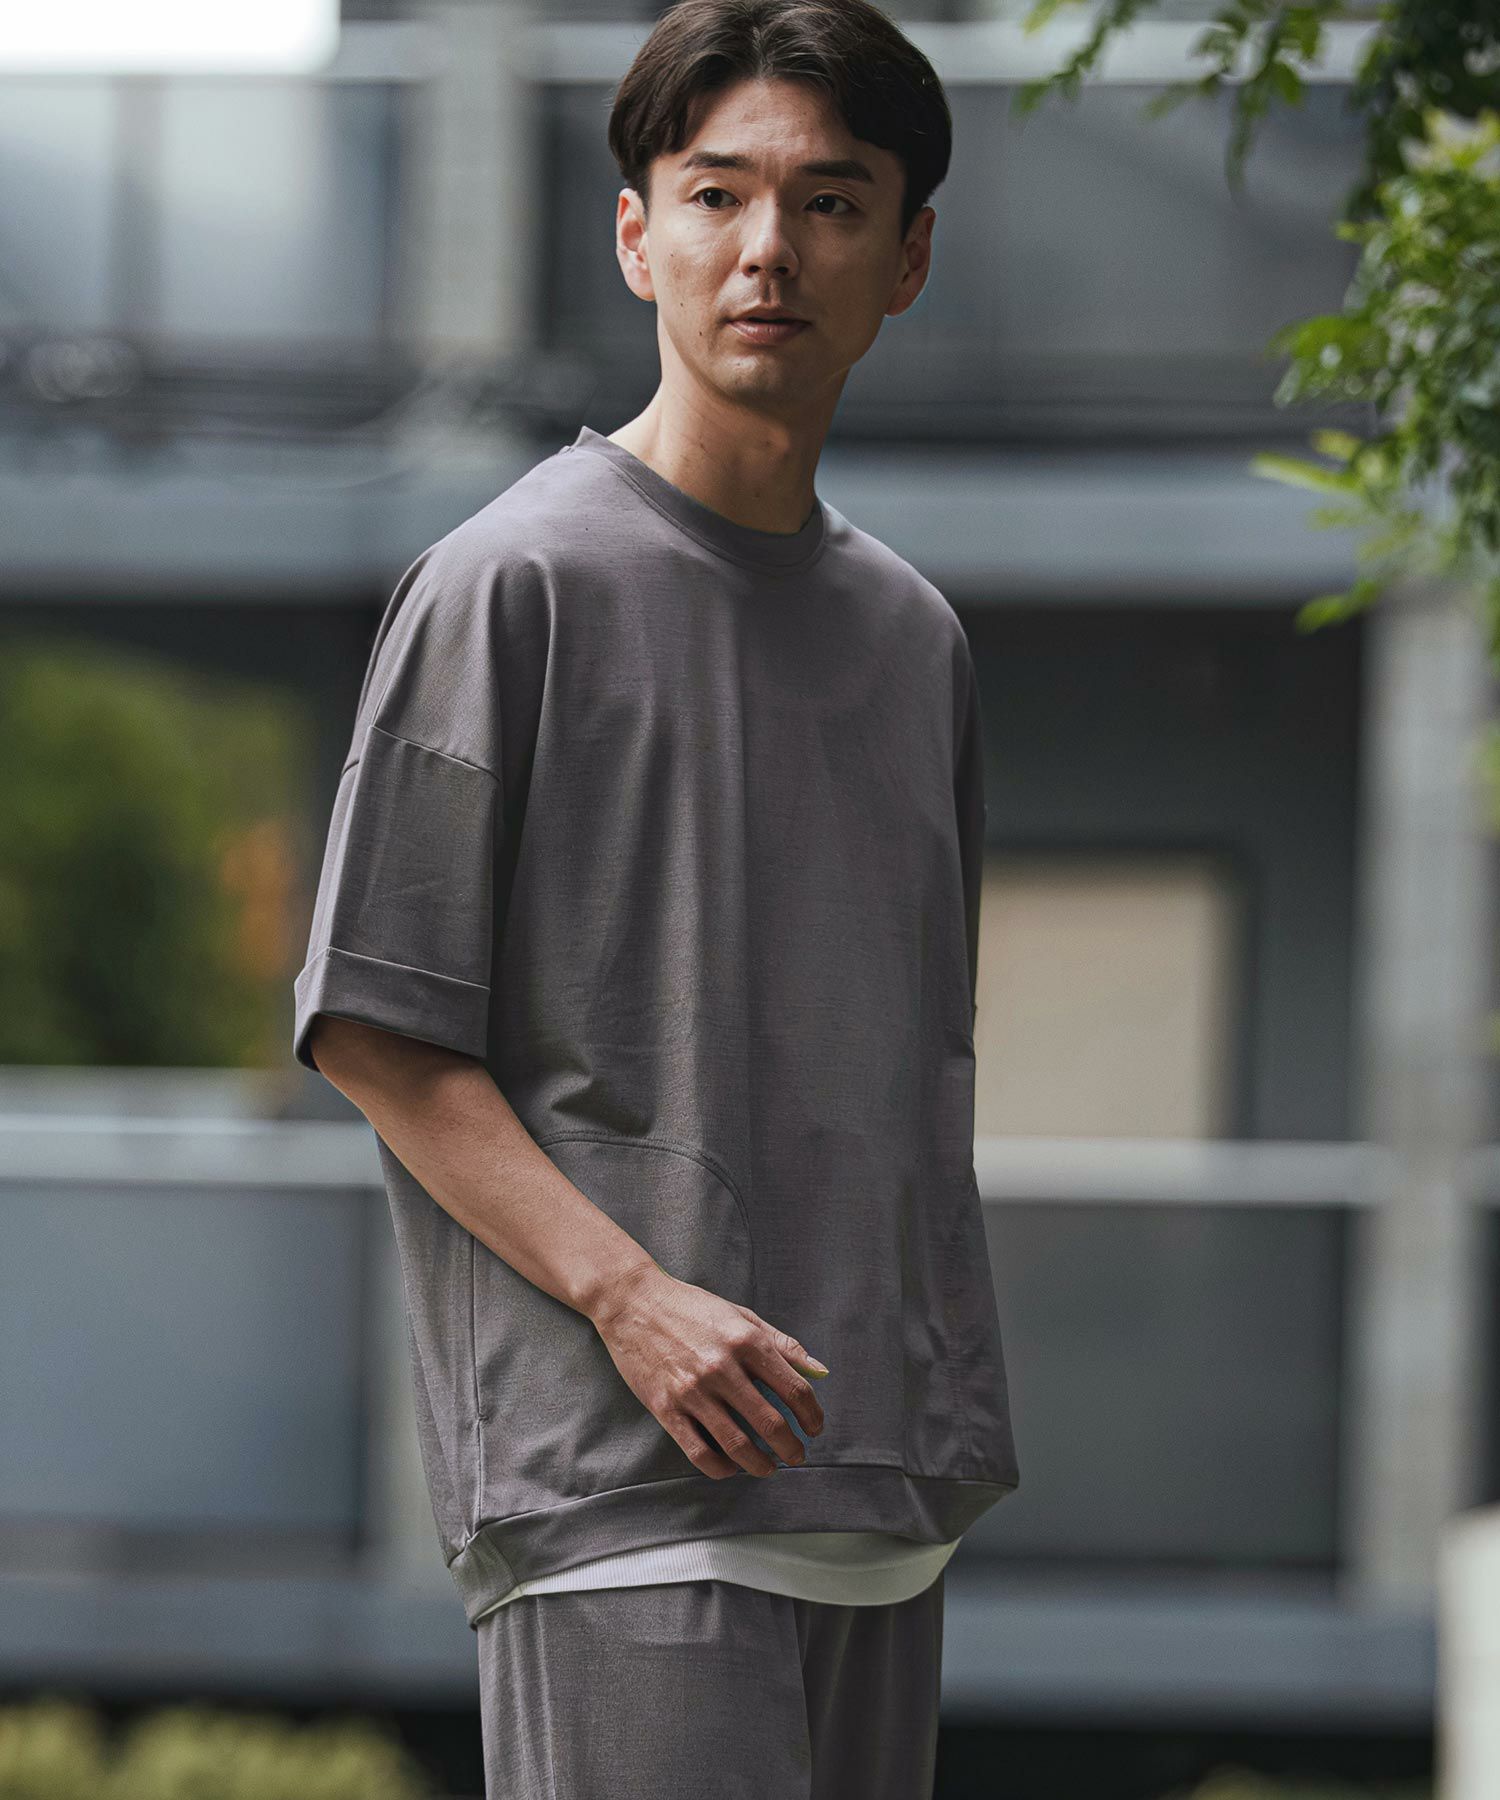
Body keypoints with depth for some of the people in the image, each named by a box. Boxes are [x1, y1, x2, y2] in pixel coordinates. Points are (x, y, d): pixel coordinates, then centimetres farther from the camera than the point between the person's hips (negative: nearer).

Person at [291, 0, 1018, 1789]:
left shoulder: (912, 631, 16)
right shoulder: (513, 584, -4)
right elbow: (371, 1029, -6)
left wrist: (946, 1415, 14)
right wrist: (634, 1296, -16)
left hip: (879, 1492, 7)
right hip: (615, 1492, -7)